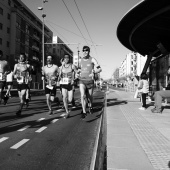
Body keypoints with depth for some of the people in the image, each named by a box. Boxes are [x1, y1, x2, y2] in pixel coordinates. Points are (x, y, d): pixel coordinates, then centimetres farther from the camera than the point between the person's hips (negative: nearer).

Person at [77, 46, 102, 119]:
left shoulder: (92, 59, -4)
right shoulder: (80, 60, 8)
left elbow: (100, 69, -5)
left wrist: (93, 72, -23)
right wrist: (77, 73, 4)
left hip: (90, 81, -2)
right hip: (82, 80, 2)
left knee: (89, 96, 11)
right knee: (82, 95, -18)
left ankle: (90, 106, 44)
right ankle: (84, 112, -10)